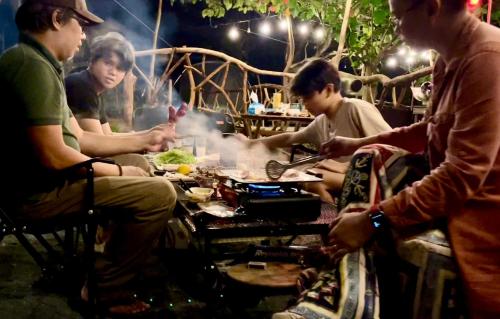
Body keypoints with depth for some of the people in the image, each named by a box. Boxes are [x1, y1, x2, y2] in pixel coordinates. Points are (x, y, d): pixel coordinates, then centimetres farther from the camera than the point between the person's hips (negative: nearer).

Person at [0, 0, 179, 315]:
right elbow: (54, 156, -25)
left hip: (42, 184, 11)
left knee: (141, 174, 23)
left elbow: (79, 138, 14)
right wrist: (119, 172, -11)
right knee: (160, 193, -14)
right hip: (41, 191, -11)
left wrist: (144, 141, 12)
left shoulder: (39, 63, 15)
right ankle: (99, 290, 2)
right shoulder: (33, 66, -20)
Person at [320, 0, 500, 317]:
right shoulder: (451, 58, 5)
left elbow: (463, 173, -31)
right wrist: (359, 144, 16)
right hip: (458, 215, 9)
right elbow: (432, 130, 20)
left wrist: (373, 220, -30)